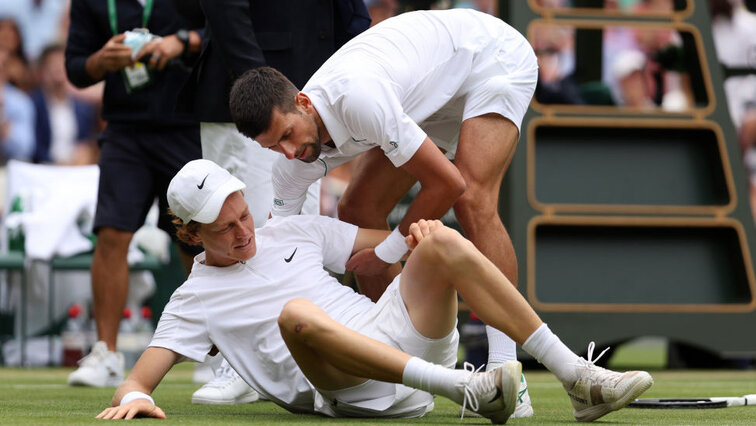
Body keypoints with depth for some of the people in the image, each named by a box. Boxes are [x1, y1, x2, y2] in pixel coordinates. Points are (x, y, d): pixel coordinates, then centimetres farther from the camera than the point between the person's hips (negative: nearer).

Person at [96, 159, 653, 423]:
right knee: (297, 313, -37)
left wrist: (421, 235, 2)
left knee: (444, 242, -17)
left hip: (406, 341, 5)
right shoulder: (195, 299, 12)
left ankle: (579, 379, -23)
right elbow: (141, 377, 3)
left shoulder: (291, 232, 24)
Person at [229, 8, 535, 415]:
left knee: (472, 201, -29)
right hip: (437, 96, 8)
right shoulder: (291, 156, -15)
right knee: (358, 211, 0)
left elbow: (447, 183, -33)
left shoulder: (357, 98, -40)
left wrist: (387, 253, -20)